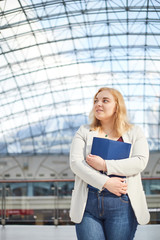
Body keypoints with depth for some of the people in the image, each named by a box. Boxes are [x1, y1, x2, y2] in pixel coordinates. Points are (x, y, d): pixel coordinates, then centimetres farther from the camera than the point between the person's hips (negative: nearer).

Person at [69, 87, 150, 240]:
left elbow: (140, 162, -6)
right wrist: (106, 183, -14)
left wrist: (105, 165, -13)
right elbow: (75, 163, -3)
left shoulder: (134, 133, 11)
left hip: (121, 204, -1)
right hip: (88, 204, 1)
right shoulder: (84, 132, 12)